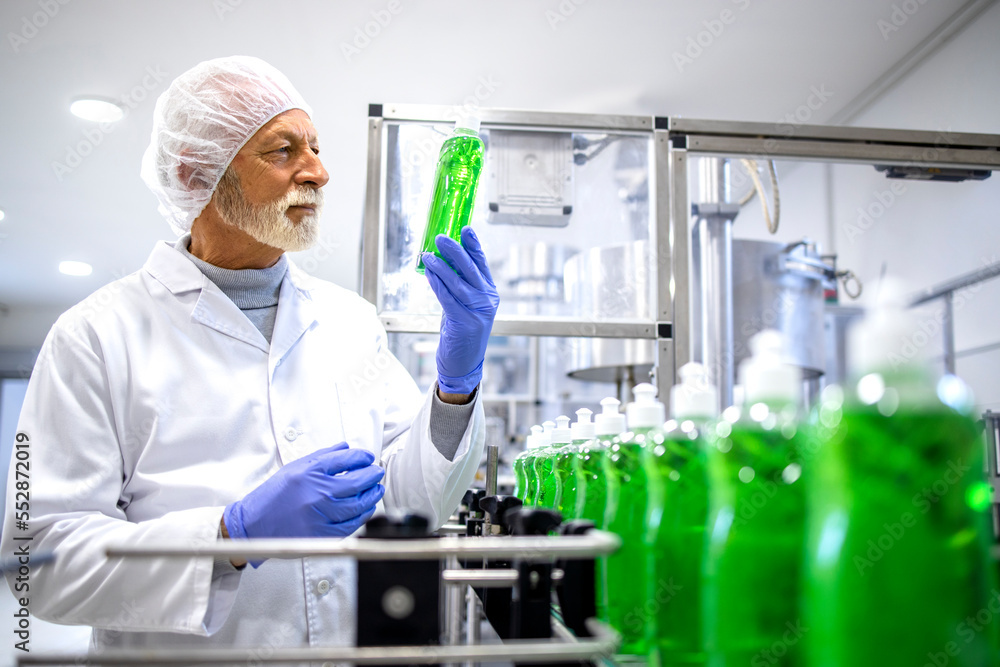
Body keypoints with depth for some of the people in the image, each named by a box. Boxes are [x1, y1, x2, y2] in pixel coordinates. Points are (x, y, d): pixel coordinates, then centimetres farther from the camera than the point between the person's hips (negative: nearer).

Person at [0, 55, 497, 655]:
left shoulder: (351, 319, 8)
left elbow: (413, 504, 6)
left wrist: (456, 383, -9)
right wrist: (236, 533, -19)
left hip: (358, 649, 3)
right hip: (189, 657, -3)